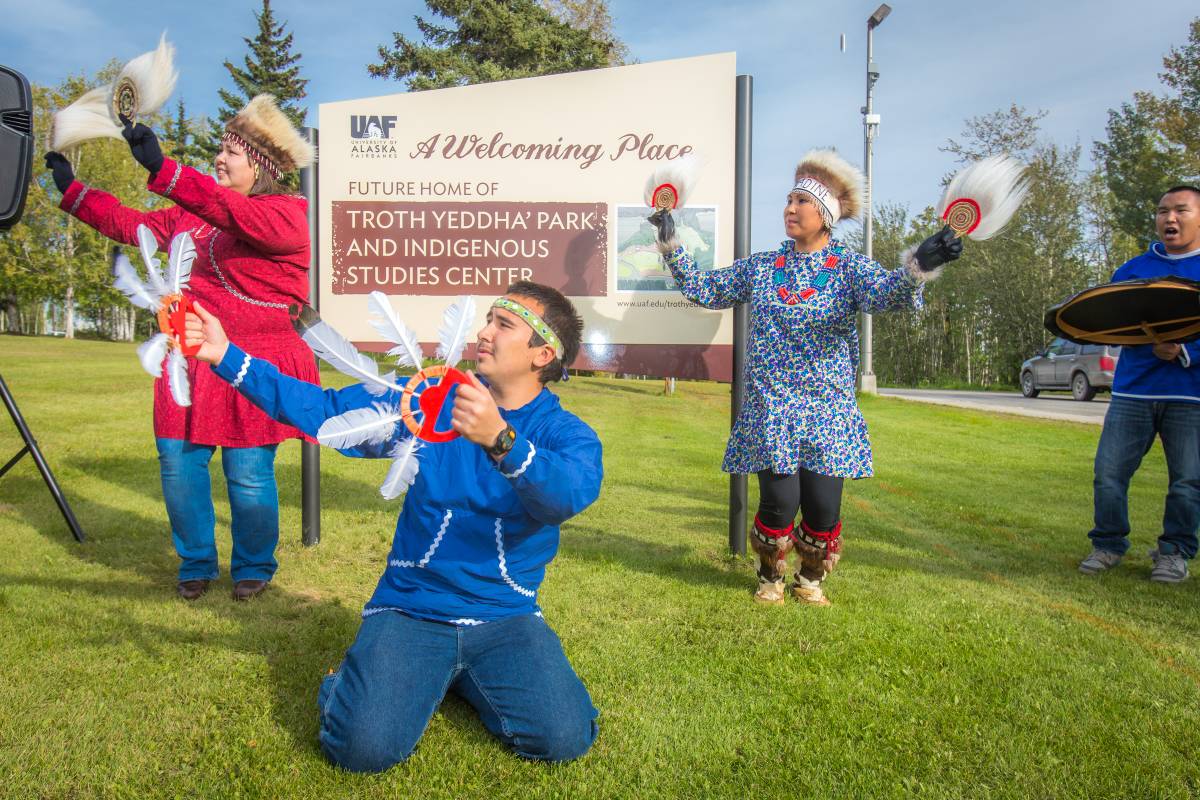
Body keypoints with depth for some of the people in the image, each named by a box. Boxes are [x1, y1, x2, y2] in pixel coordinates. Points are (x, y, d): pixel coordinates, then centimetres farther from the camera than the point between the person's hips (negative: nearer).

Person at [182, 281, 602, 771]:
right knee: (365, 748, -22)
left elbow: (571, 493, -29)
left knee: (564, 738, -19)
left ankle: (463, 678, 12)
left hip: (506, 618, 0)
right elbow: (325, 410, 3)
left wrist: (500, 439, -47)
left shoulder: (566, 434, -6)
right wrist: (226, 356, -4)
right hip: (409, 608, 0)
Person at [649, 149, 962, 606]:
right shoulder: (760, 267, 9)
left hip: (828, 409, 0)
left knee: (823, 505, -5)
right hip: (770, 406, 1)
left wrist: (916, 269, -40)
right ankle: (770, 576, 21)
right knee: (779, 499, -10)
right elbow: (704, 289, 15)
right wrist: (671, 246, 8)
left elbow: (884, 294, -19)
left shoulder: (849, 268, 1)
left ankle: (810, 578, 27)